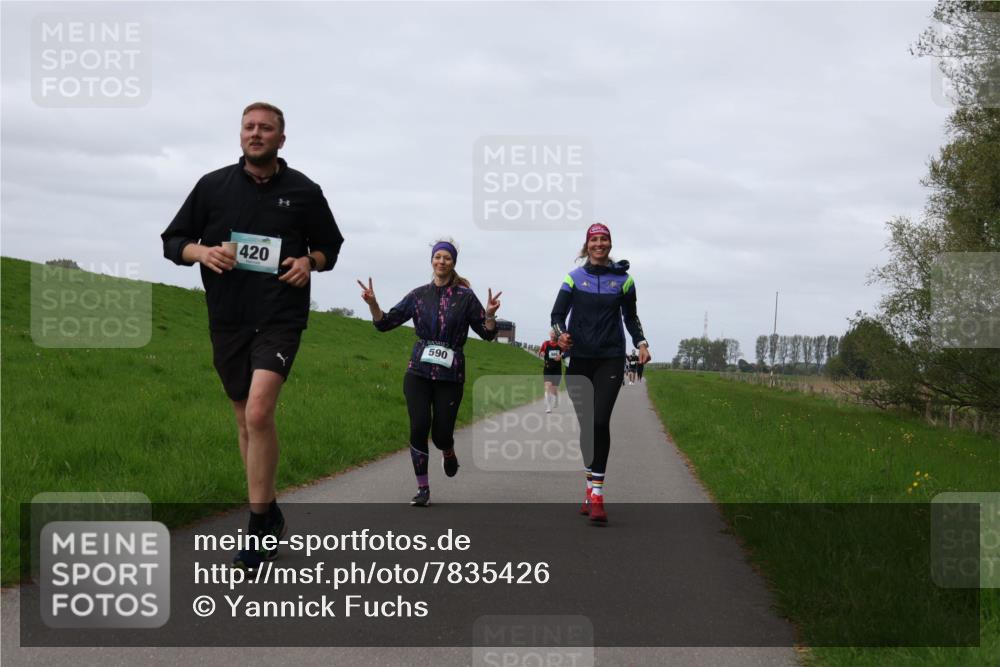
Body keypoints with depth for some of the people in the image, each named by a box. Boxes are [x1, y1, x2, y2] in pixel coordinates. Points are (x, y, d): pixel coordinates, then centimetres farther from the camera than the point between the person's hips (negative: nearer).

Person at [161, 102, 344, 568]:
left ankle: (258, 528, -15)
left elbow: (330, 246, 17)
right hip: (227, 319, 3)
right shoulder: (213, 186, 6)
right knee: (246, 420, 12)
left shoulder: (304, 192, 4)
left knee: (259, 412, -21)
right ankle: (269, 511, 28)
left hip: (280, 316, -3)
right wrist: (202, 252, -12)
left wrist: (310, 261, -6)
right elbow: (172, 241, 10)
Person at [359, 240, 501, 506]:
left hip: (450, 375, -1)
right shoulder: (419, 295, 6)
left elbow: (487, 334, 2)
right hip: (418, 371, 1)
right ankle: (422, 489, 0)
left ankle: (448, 452, 35)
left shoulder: (465, 297, 1)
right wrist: (372, 304, -10)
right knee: (419, 427, -12)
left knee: (441, 434, -4)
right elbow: (385, 323, 8)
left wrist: (490, 315, -18)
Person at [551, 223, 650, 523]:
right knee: (585, 424, 3)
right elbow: (557, 313, 1)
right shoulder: (574, 278, 4)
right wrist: (561, 334, -21)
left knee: (600, 422, -14)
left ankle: (596, 494, -16)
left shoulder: (623, 279, 6)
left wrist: (641, 343, 0)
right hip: (579, 359, 1)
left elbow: (630, 317, 16)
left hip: (611, 360, -1)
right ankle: (591, 489, 18)